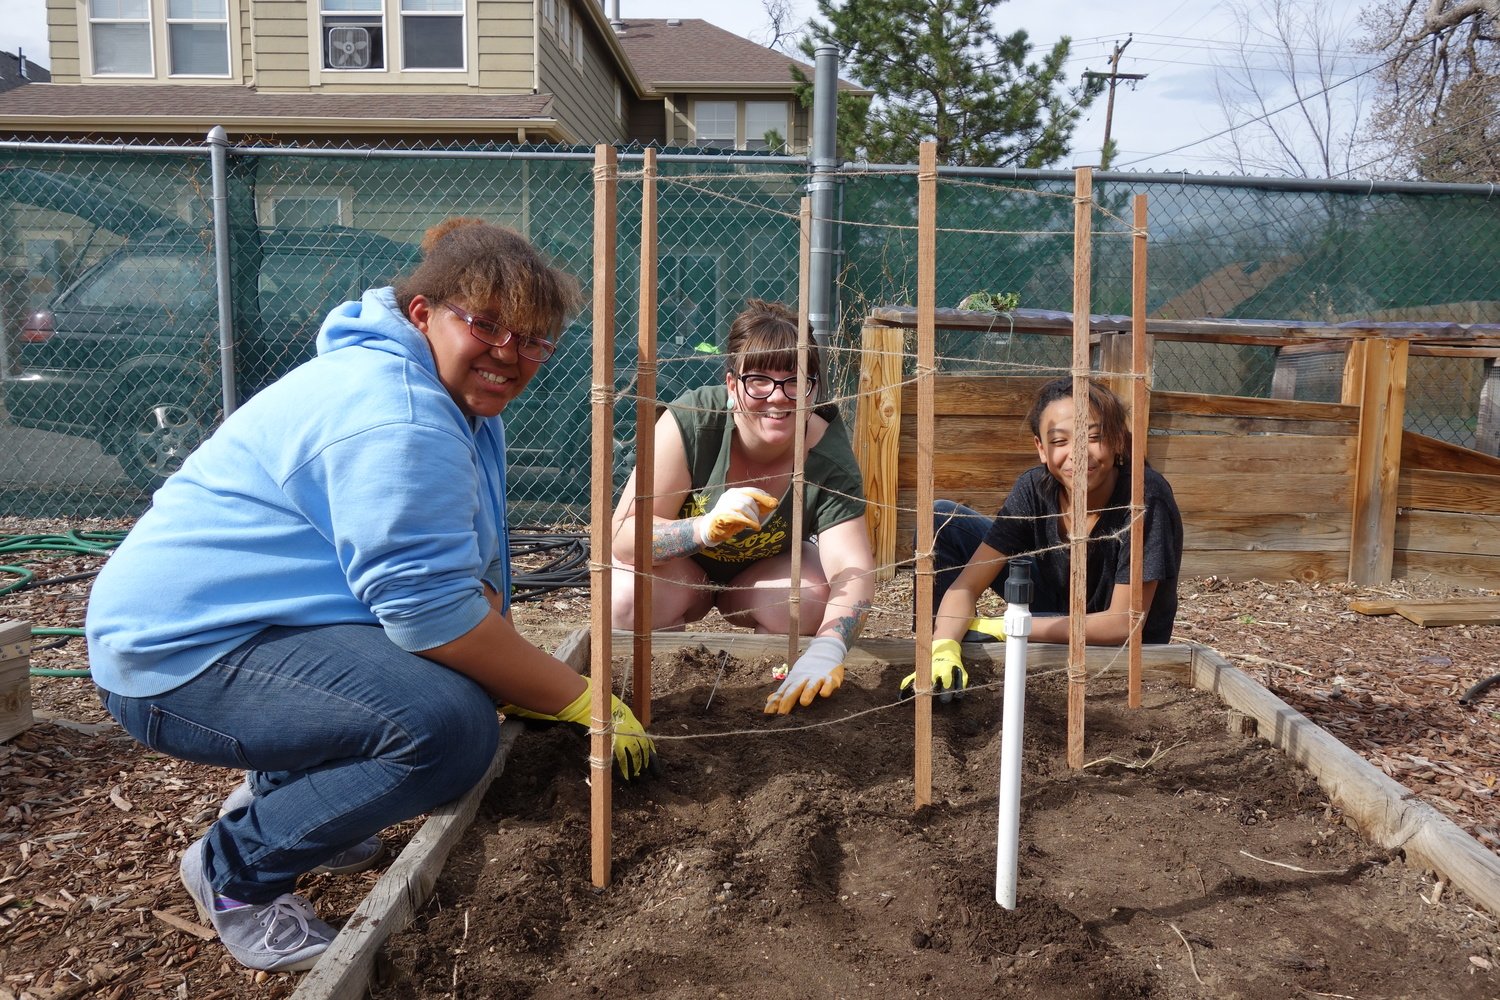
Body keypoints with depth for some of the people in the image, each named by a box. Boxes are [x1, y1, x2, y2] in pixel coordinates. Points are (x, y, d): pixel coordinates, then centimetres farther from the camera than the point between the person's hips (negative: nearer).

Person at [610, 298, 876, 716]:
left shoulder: (830, 460, -25)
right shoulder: (691, 422, -30)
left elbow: (853, 570, -34)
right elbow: (624, 534, -31)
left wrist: (826, 650, -54)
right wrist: (705, 528, -51)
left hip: (765, 570, 1)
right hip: (681, 566, -1)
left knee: (813, 600, -31)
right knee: (629, 601, -33)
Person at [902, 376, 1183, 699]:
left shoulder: (1146, 495, -30)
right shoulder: (1034, 488, -18)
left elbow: (1122, 624, -29)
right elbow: (967, 585, -19)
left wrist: (1002, 628, -27)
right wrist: (943, 649, -40)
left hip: (1121, 649, -5)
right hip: (1059, 616, 5)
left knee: (976, 636, -33)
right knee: (942, 519, -10)